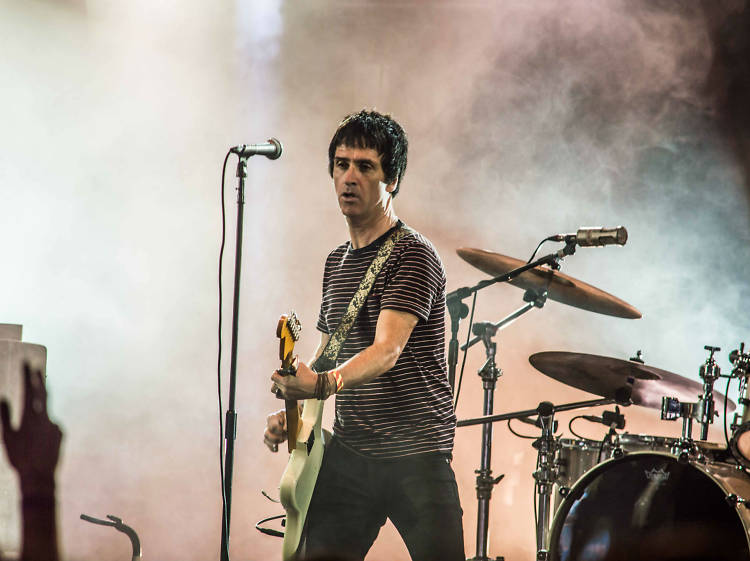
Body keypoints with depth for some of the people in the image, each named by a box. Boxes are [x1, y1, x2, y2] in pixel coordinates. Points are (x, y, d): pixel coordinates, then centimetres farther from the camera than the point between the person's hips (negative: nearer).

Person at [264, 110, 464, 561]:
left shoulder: (413, 256, -10)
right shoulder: (337, 261, 15)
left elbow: (387, 351, -23)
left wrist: (322, 384, -40)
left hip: (416, 455, -6)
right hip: (348, 454, 6)